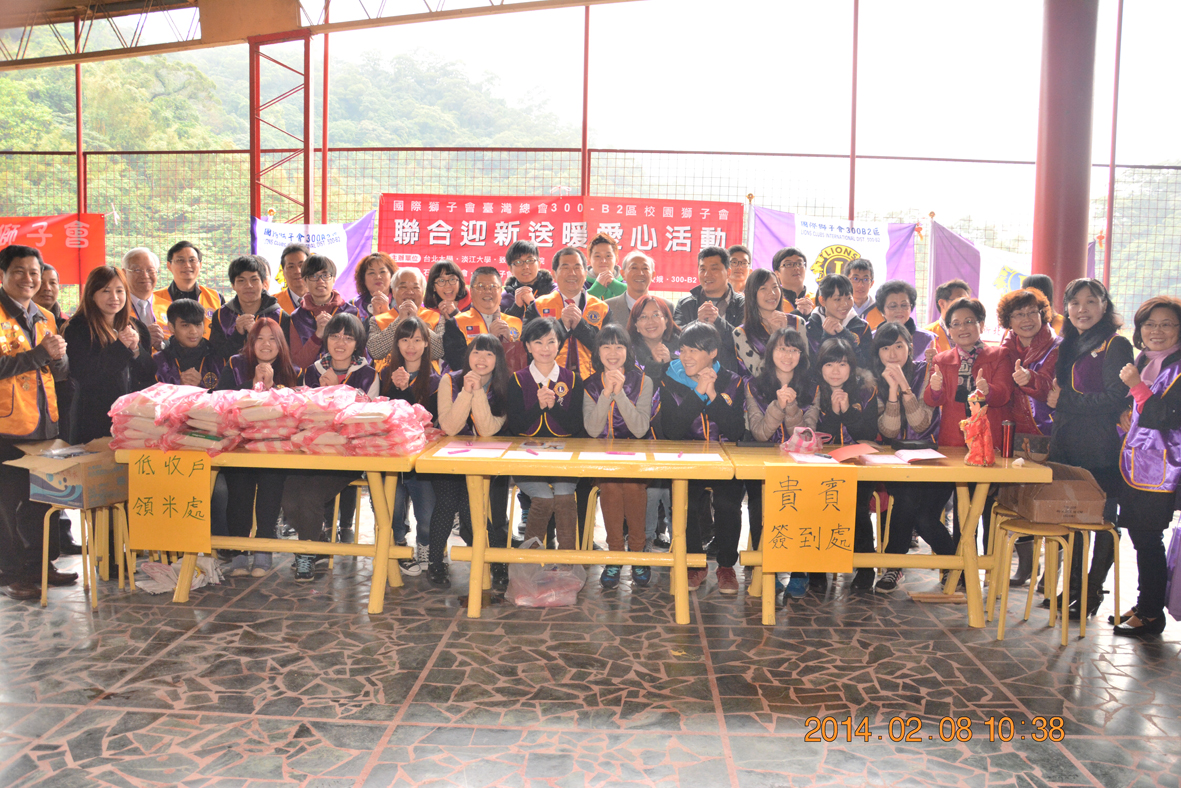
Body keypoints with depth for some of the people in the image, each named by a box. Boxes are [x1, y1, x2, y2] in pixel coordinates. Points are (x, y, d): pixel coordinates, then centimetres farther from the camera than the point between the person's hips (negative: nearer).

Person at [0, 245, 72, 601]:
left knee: (45, 497, 12)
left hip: (45, 423, 7)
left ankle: (41, 563, 24)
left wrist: (58, 357, -6)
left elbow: (61, 372, 15)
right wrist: (41, 353, -19)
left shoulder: (45, 318, 15)